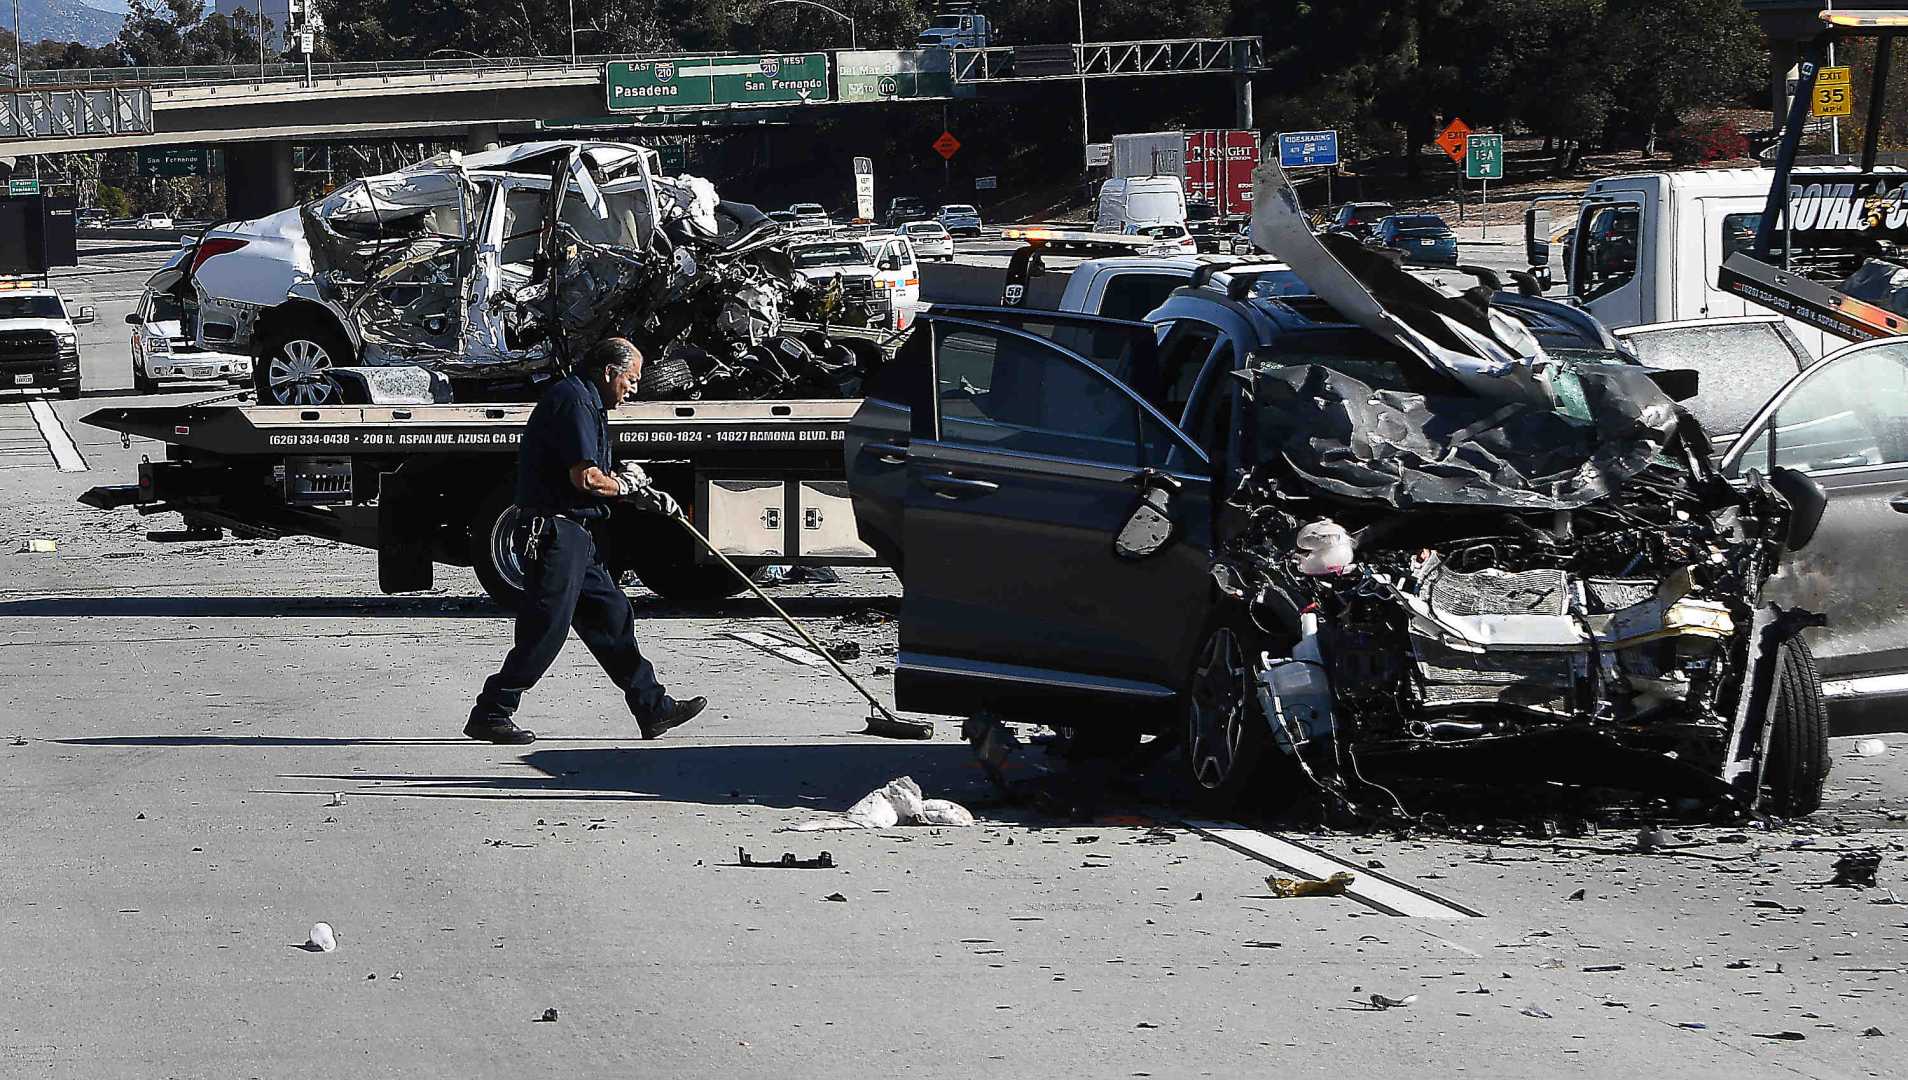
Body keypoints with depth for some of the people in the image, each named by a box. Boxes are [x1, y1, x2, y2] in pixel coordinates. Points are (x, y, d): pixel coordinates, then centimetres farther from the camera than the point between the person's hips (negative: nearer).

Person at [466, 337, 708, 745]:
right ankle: (490, 715, -1)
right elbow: (585, 478, -22)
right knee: (545, 631, -8)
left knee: (613, 616, 12)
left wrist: (646, 495, 13)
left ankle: (653, 708, 16)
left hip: (573, 536, 11)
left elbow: (602, 476, 25)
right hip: (554, 533, -11)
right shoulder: (574, 401, -14)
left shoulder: (585, 401, 20)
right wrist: (625, 487, -4)